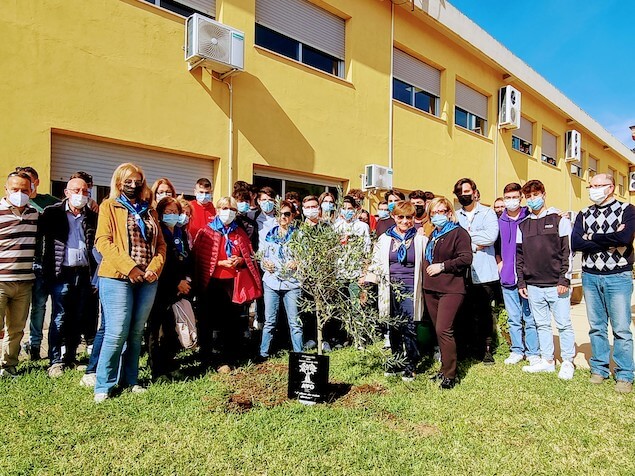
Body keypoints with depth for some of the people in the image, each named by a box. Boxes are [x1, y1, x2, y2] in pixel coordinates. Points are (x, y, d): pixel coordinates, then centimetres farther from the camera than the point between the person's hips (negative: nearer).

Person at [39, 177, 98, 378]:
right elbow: (38, 233, -1)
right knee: (60, 317, -1)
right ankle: (56, 361, 10)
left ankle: (70, 358, 21)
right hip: (62, 272, -3)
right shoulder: (52, 212, 4)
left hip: (84, 273, 3)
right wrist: (46, 268, -10)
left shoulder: (92, 217, 11)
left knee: (78, 319, 8)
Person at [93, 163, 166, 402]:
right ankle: (103, 386, 7)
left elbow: (160, 243, 13)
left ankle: (130, 380, 22)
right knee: (117, 333, -8)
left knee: (136, 333, 10)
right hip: (117, 278, -4)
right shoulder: (109, 206, 4)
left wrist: (155, 267, -4)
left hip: (147, 280, 4)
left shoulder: (149, 210, 17)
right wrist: (128, 267, -16)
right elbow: (103, 241, -7)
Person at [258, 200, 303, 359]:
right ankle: (263, 353, 19)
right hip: (271, 282, 2)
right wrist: (265, 264, -4)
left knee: (295, 321, -1)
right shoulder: (270, 234, 12)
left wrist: (297, 263, -16)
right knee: (269, 321, 6)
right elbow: (263, 257, 17)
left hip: (292, 282, -2)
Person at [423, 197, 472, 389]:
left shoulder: (459, 233, -6)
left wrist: (442, 266, -14)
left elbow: (466, 259, -16)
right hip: (431, 288, 8)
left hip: (451, 289, -8)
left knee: (443, 330, -13)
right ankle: (445, 368, 24)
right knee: (439, 330, 12)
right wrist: (427, 267, 13)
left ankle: (450, 375, -2)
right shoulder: (433, 235, 20)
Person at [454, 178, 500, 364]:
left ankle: (486, 348, 19)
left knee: (484, 313, 4)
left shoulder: (487, 213, 5)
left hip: (484, 273, -2)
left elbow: (491, 236, -13)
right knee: (467, 312, 6)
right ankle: (472, 348, 20)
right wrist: (474, 245, -11)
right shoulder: (455, 216, 12)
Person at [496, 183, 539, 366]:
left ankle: (533, 352, 17)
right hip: (507, 277, 3)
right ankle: (517, 350, 24)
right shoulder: (499, 221, 7)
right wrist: (499, 262, 4)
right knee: (513, 318, 12)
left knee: (530, 317, 3)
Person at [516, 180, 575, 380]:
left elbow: (568, 251, -4)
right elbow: (519, 256, 12)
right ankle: (547, 360, 23)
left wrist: (564, 280, -10)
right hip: (533, 286, 4)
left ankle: (568, 362, 17)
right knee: (541, 324, 11)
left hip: (556, 285, -4)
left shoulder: (559, 220, 0)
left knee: (563, 323, 3)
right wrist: (521, 283, 7)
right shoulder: (522, 225, 10)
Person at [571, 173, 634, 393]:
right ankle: (599, 369, 21)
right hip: (590, 277, 4)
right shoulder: (583, 215, 9)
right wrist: (609, 239, -12)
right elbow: (575, 243, -6)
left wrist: (592, 238, -10)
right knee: (596, 327, 10)